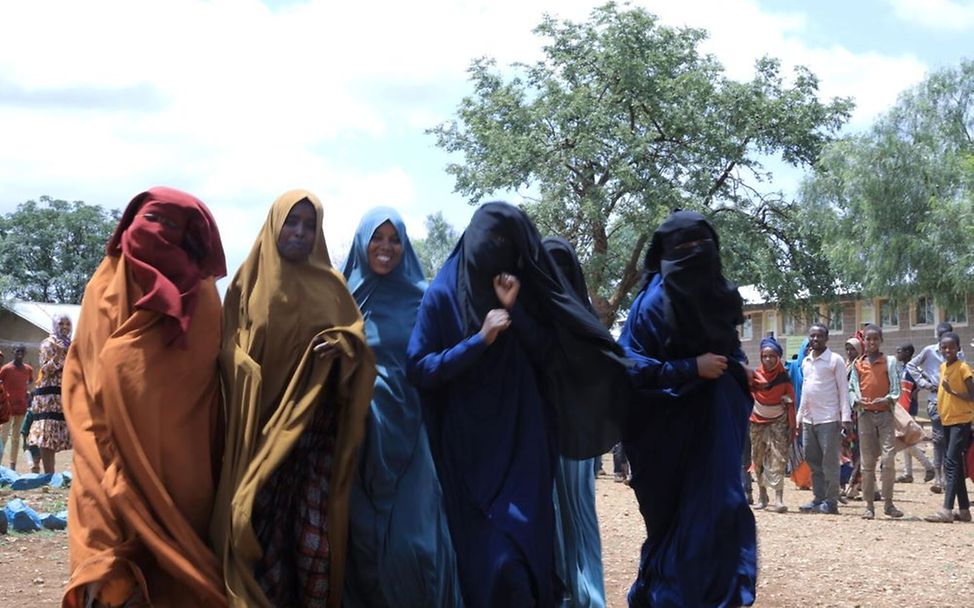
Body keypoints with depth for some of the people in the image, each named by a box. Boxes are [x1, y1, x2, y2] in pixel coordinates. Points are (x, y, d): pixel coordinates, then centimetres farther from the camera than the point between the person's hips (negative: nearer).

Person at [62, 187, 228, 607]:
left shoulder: (200, 297, 7)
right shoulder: (106, 286, 9)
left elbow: (207, 379, 3)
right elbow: (83, 377, 4)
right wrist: (104, 462, -7)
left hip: (179, 463, 0)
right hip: (116, 461, 1)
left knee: (175, 561, -2)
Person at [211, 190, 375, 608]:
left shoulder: (331, 284, 10)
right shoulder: (248, 282, 7)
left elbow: (359, 335, 10)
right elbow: (231, 349, 4)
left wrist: (345, 343, -13)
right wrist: (252, 375, -16)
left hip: (317, 427, 1)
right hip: (263, 426, -1)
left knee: (315, 526, -2)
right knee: (264, 526, -4)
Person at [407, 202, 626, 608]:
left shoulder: (527, 293, 7)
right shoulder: (442, 294, -1)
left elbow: (555, 359, 0)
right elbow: (419, 369, -7)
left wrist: (516, 310, -12)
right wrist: (480, 340, -15)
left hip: (522, 443, 2)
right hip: (469, 447, -2)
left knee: (527, 546, 0)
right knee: (485, 555, -3)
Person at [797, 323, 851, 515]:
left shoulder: (835, 360, -4)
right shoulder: (806, 361, 15)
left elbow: (843, 389, -6)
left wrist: (846, 416, -13)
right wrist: (799, 416, 18)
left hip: (828, 419, -7)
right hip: (809, 419, 7)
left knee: (829, 461, -4)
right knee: (813, 461, 9)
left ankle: (831, 501, -1)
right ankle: (818, 499, 15)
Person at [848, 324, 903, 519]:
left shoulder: (889, 362, 5)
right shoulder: (857, 364, 11)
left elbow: (895, 388, 1)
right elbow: (851, 388, 8)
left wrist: (888, 399, -19)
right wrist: (857, 400, -12)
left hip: (885, 414, -2)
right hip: (865, 415, 2)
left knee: (888, 458, -10)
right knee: (867, 462, 3)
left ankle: (888, 503, 0)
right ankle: (869, 505, 9)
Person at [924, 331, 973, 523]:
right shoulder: (942, 367, 11)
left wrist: (953, 392, -25)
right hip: (947, 421, 8)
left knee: (951, 463, -16)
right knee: (955, 465, 11)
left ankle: (947, 510, -21)